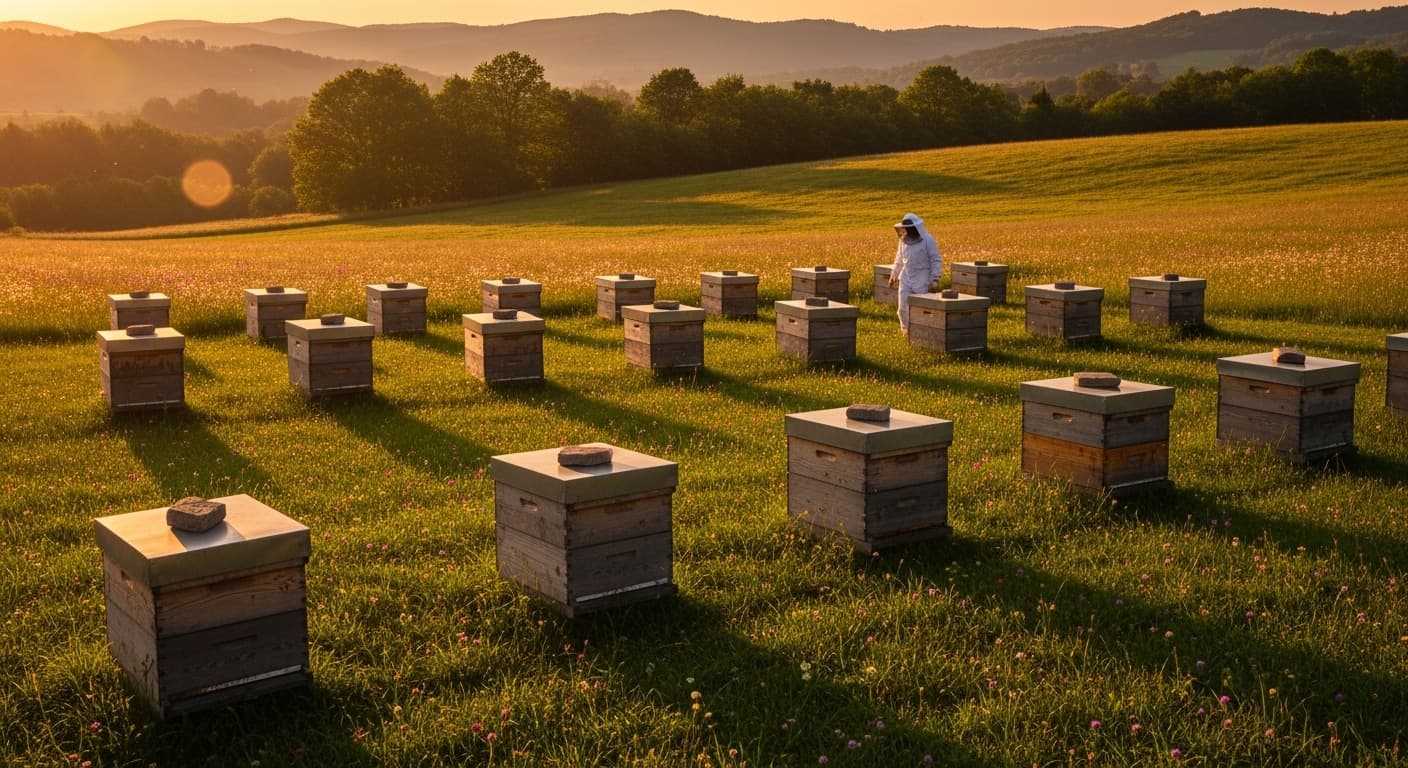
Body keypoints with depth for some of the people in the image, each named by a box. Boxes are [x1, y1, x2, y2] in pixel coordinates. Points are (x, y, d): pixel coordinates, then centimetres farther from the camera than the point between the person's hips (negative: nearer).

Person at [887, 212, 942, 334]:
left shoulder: (927, 240, -9)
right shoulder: (903, 240, 8)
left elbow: (936, 260, -8)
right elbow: (899, 260, 21)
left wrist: (935, 279, -13)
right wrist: (894, 275, 23)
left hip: (921, 279, -5)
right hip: (906, 278, 5)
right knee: (903, 307, 2)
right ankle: (906, 330, 17)